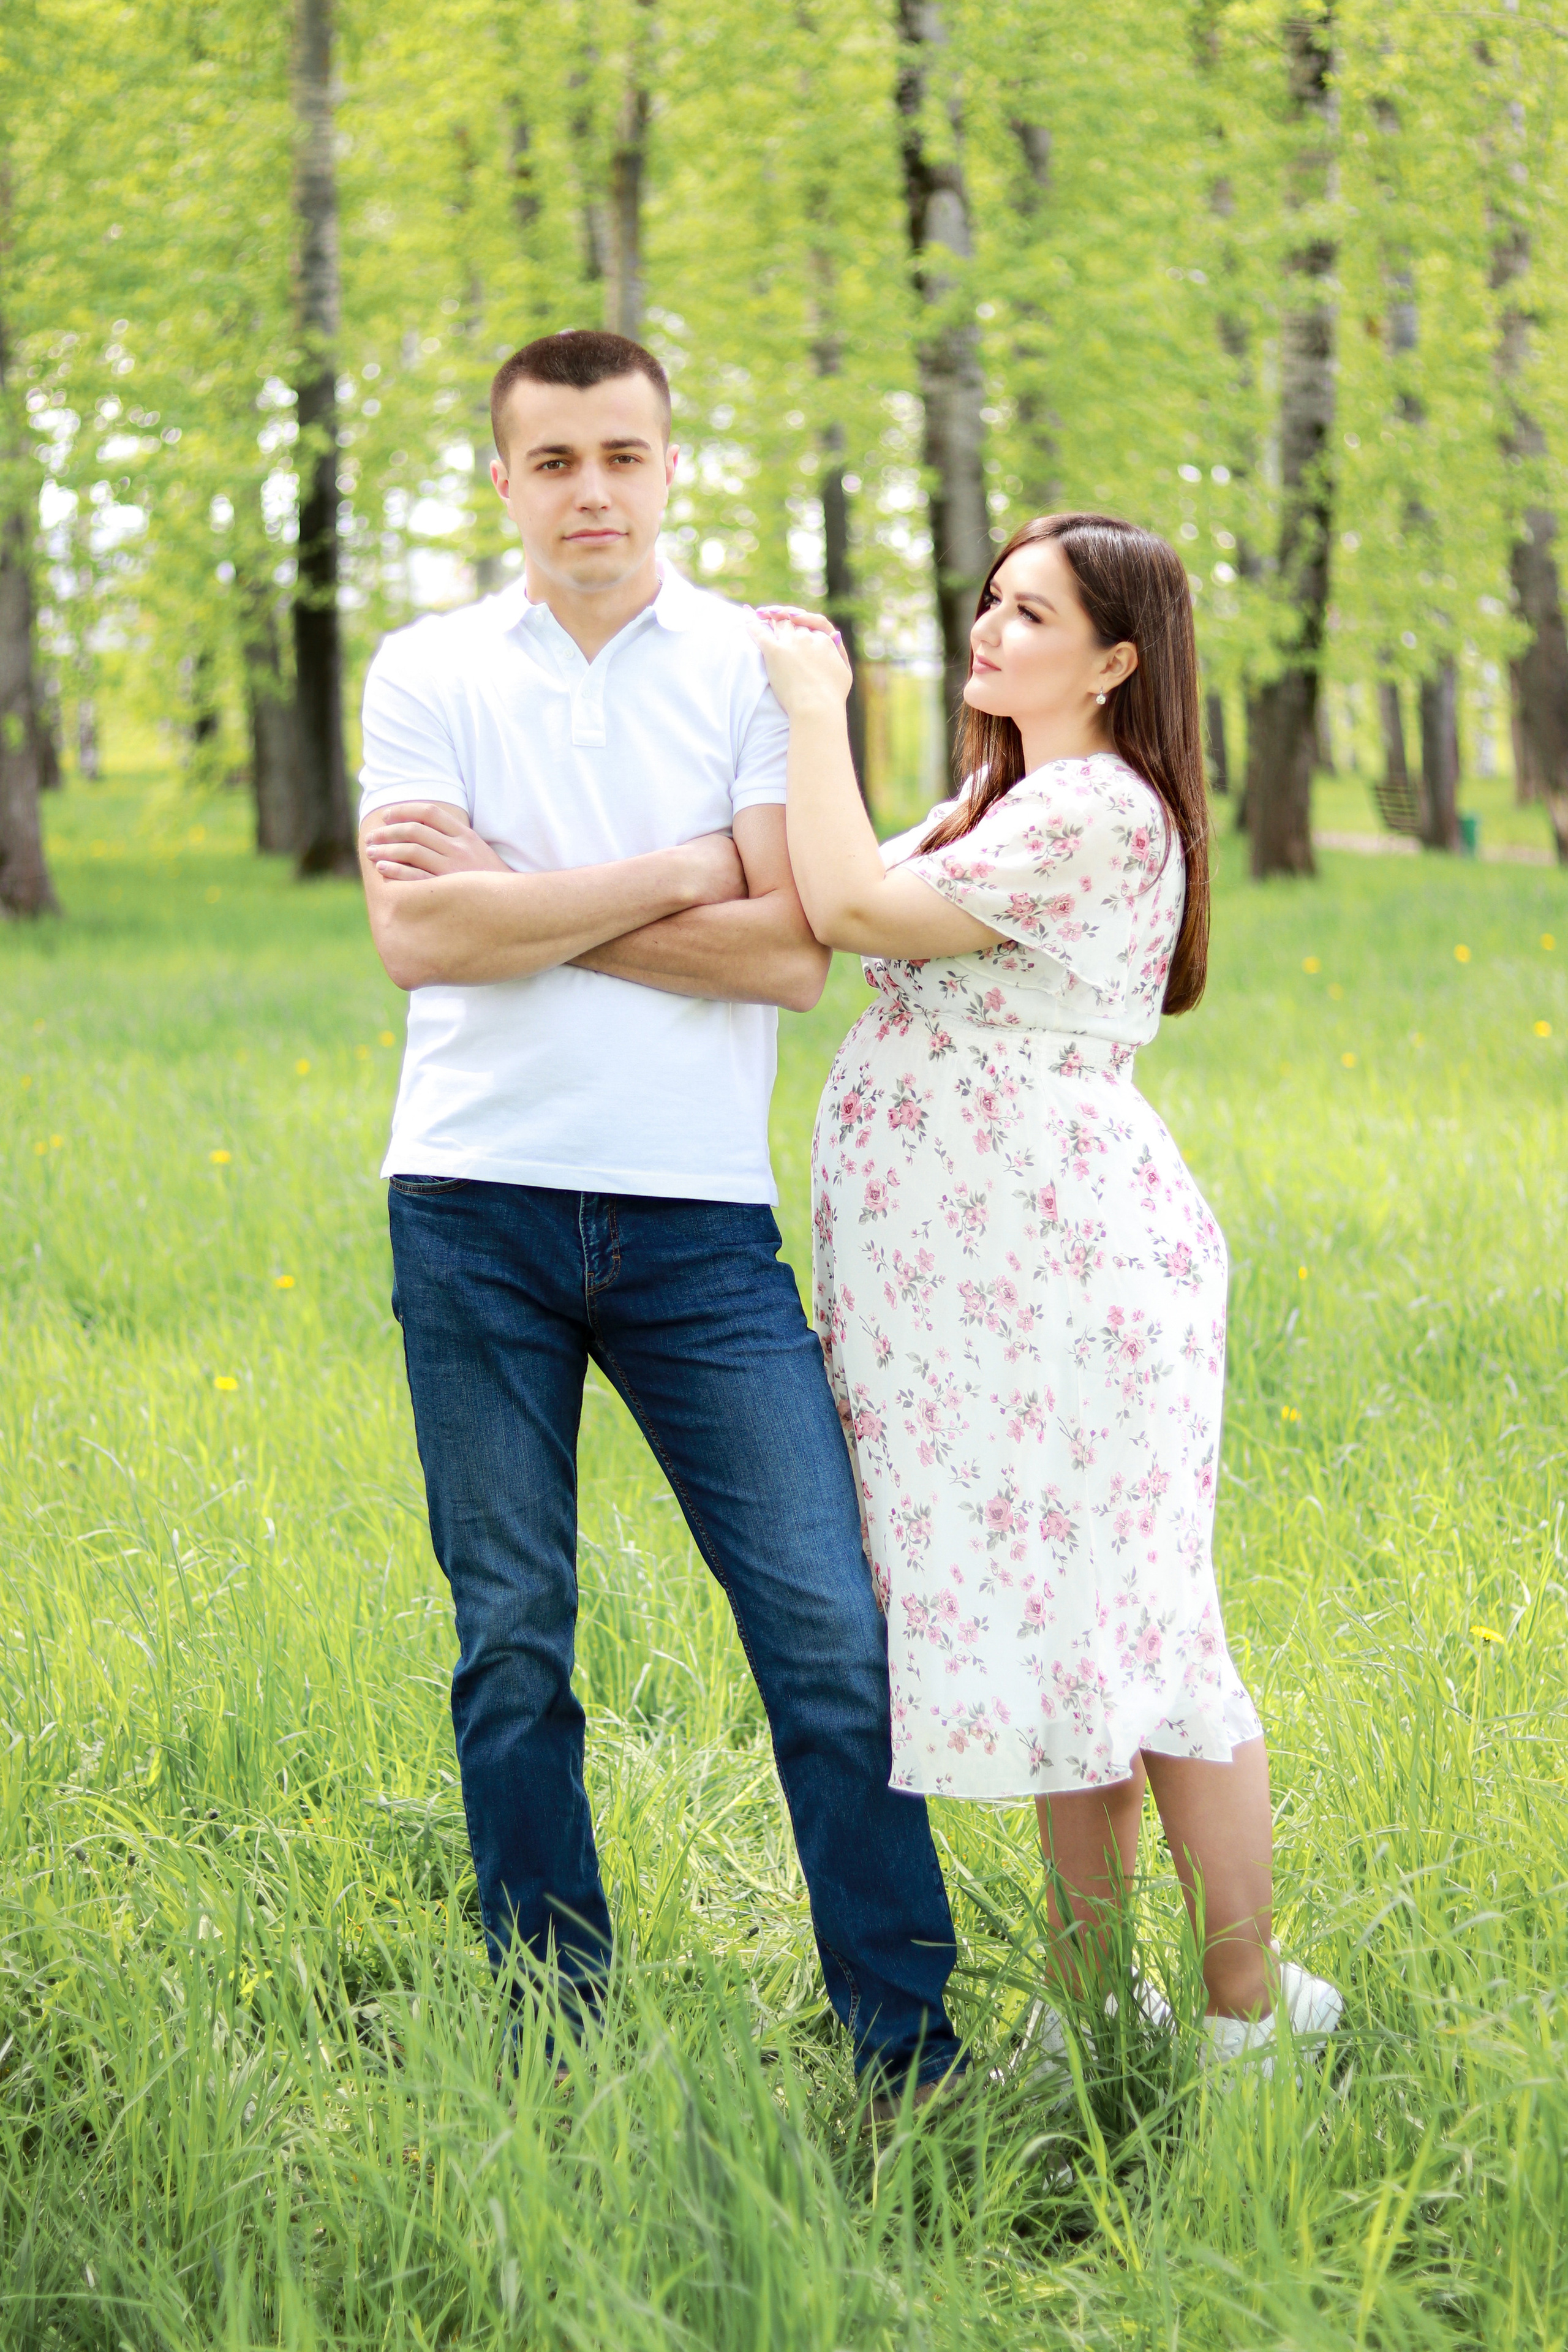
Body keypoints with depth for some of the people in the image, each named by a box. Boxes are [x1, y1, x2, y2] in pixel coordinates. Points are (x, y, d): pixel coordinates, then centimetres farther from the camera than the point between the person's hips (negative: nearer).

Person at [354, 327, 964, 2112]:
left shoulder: (754, 669, 6)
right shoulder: (428, 672, 6)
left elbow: (792, 952, -6)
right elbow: (416, 937, -8)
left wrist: (526, 905, -8)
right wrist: (676, 876, -7)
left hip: (696, 1218, 0)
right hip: (479, 1206, 1)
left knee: (832, 1631, -5)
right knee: (513, 1643, 6)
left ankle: (909, 2051, 4)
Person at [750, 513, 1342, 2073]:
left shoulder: (1100, 814, -14)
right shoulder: (1004, 804, 19)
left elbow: (850, 909, -19)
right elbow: (841, 903, 14)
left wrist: (817, 707, -10)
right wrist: (802, 709, 11)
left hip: (1067, 1267, -10)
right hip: (978, 1276, 10)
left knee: (1122, 1626, -5)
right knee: (1045, 1620, 12)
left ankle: (1248, 2004, 5)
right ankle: (1091, 1993, 20)